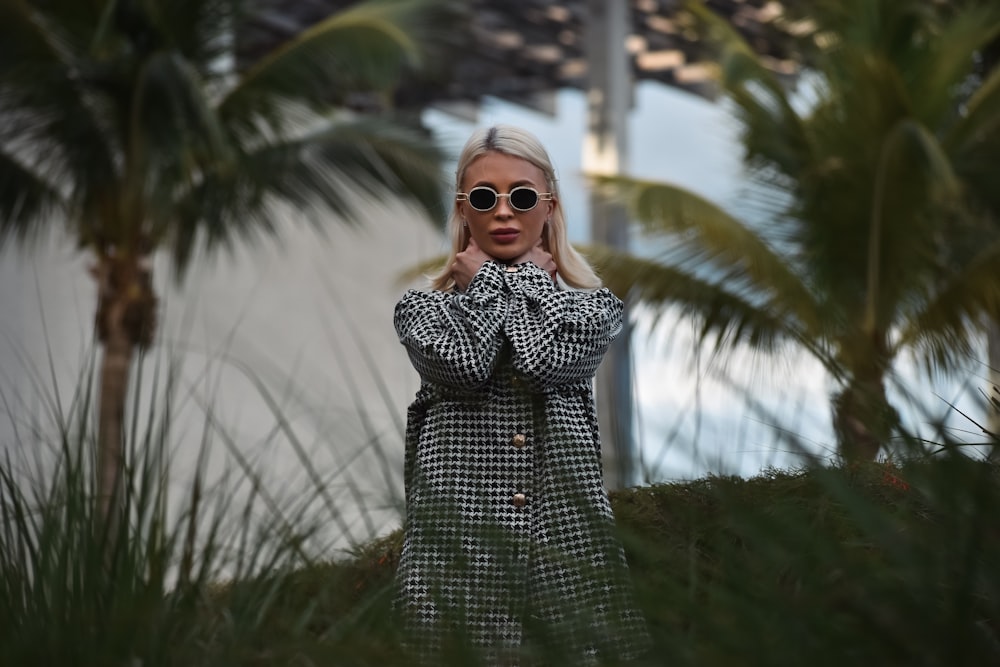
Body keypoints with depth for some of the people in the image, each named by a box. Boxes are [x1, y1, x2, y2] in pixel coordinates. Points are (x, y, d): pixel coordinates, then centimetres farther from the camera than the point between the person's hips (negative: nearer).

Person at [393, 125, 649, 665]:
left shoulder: (592, 304, 10)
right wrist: (487, 278, 5)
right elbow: (462, 363, -11)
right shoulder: (422, 307, 11)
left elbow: (547, 359, -11)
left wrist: (527, 274, 5)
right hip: (459, 537, 0)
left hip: (564, 538, 1)